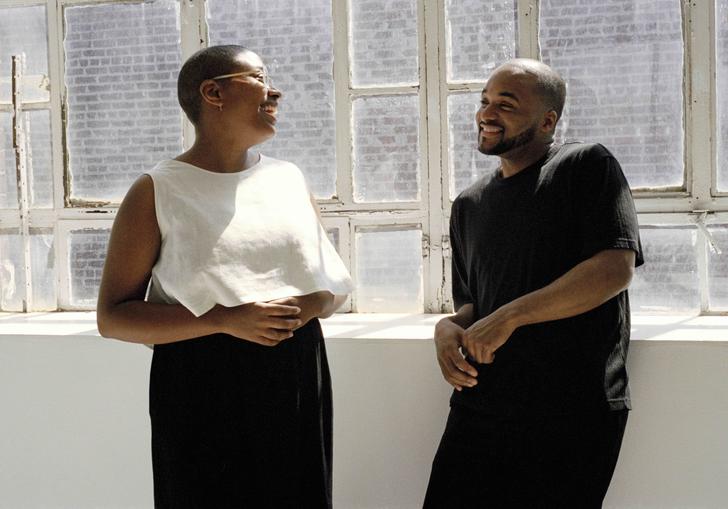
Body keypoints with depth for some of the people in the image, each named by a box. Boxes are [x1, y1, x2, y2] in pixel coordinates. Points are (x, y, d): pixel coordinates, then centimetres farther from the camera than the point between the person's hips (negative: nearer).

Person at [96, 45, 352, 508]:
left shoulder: (291, 179, 8)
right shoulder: (158, 191, -6)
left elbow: (335, 286, 15)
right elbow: (113, 317, -9)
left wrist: (311, 304, -9)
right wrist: (224, 320, -21)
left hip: (297, 381, 4)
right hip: (202, 388, -4)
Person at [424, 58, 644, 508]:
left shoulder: (587, 166, -2)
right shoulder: (469, 205, 16)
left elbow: (616, 269, -15)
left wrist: (509, 317, -16)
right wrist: (449, 328, -2)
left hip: (575, 414, -5)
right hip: (481, 402, 5)